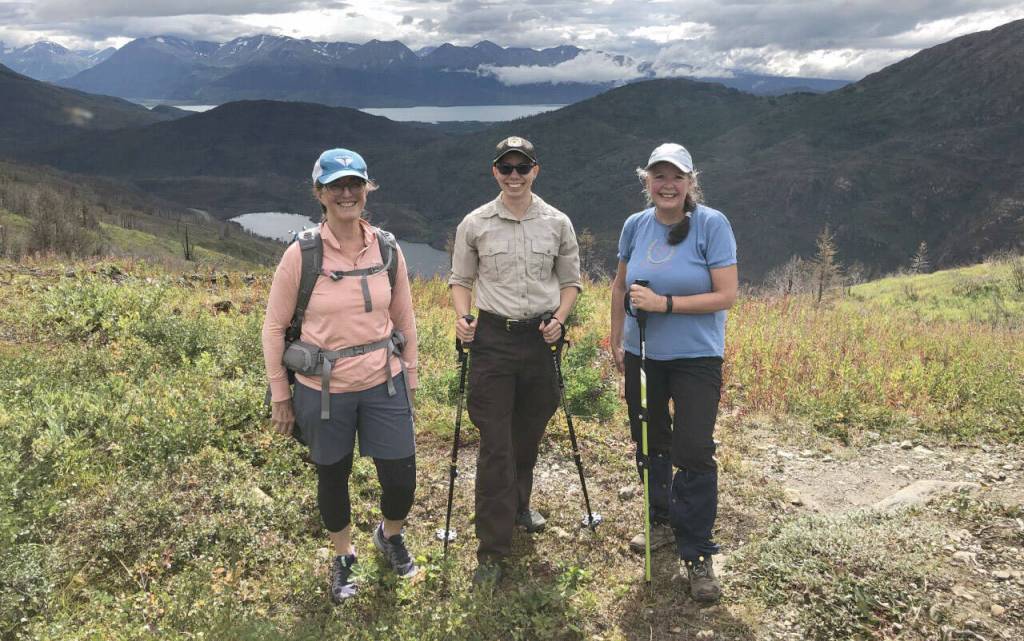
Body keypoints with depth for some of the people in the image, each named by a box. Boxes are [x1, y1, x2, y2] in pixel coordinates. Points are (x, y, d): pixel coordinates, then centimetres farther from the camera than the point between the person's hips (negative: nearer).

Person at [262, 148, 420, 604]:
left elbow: (404, 319, 8)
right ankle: (343, 557, 43)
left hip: (383, 385, 2)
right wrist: (280, 395, -1)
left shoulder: (387, 249, -3)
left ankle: (390, 536, 41)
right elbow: (275, 326, -4)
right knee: (333, 476, 16)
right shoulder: (301, 253, -12)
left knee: (401, 480, 5)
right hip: (322, 391, -2)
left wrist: (409, 380, 12)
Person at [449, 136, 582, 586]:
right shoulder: (475, 224, 0)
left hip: (541, 338, 2)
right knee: (496, 445, -5)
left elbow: (570, 279, 11)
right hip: (493, 338, -2)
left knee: (529, 436, 16)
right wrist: (462, 317, -10)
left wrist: (559, 318, -5)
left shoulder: (558, 223, 3)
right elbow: (461, 279, 8)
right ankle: (492, 551, 2)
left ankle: (518, 505, 43)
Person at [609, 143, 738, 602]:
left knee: (694, 453, -6)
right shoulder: (635, 225, 2)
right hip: (642, 355, 5)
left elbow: (726, 296, -16)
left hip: (696, 358, -5)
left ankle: (697, 554, 7)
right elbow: (620, 285, 15)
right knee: (649, 443, 16)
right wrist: (616, 340, 13)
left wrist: (665, 304, -24)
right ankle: (663, 521, 38)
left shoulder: (712, 224, -12)